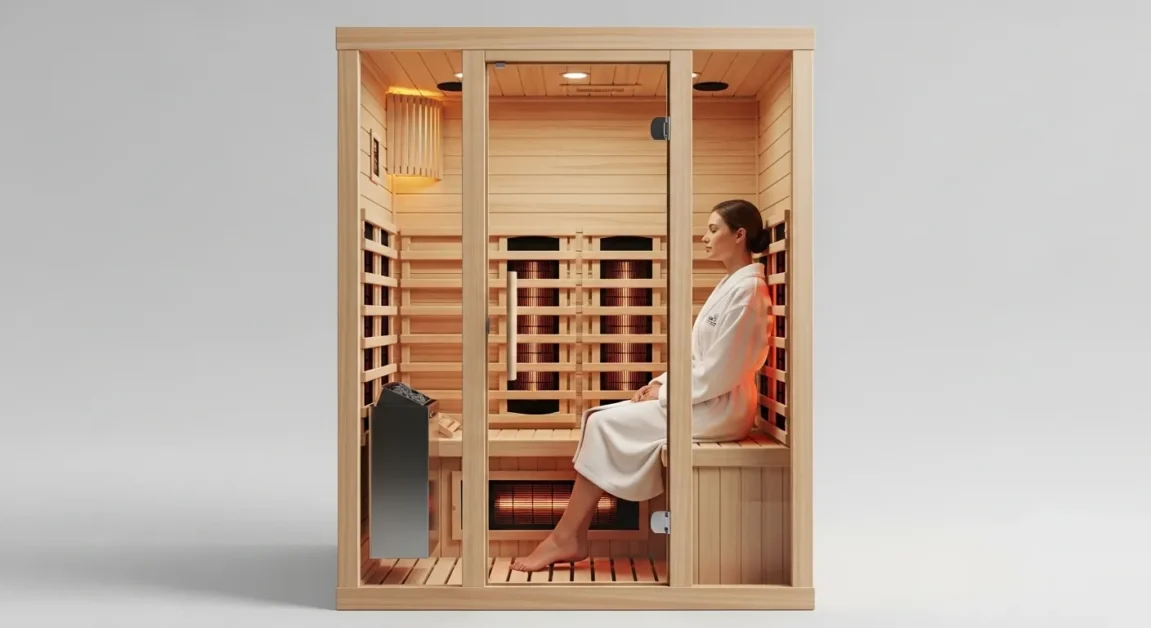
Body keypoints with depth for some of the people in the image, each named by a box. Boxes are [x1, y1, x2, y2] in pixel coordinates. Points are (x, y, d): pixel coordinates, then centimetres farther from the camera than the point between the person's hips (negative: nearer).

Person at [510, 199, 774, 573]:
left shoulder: (747, 288, -16)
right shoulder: (731, 284, 16)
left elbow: (719, 370, -20)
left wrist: (664, 395, -12)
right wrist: (662, 382, 5)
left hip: (719, 408, -9)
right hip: (703, 400, 9)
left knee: (605, 425, -14)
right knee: (601, 419, -2)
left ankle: (567, 536, -6)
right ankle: (573, 536, -6)